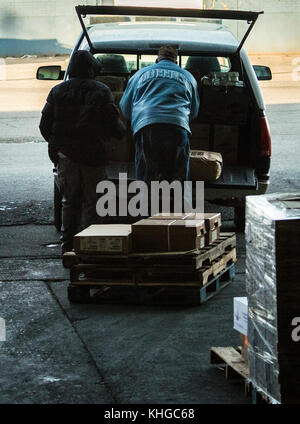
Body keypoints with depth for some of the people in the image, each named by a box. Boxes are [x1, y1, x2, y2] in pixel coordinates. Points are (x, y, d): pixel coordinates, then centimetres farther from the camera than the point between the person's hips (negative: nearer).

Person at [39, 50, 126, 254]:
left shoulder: (57, 91, 7)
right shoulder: (101, 91, -4)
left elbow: (45, 125, 7)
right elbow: (111, 123, -11)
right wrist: (122, 131, 11)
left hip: (64, 154, 4)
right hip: (92, 154, -4)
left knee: (70, 201, 15)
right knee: (92, 203, 3)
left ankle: (68, 244, 10)